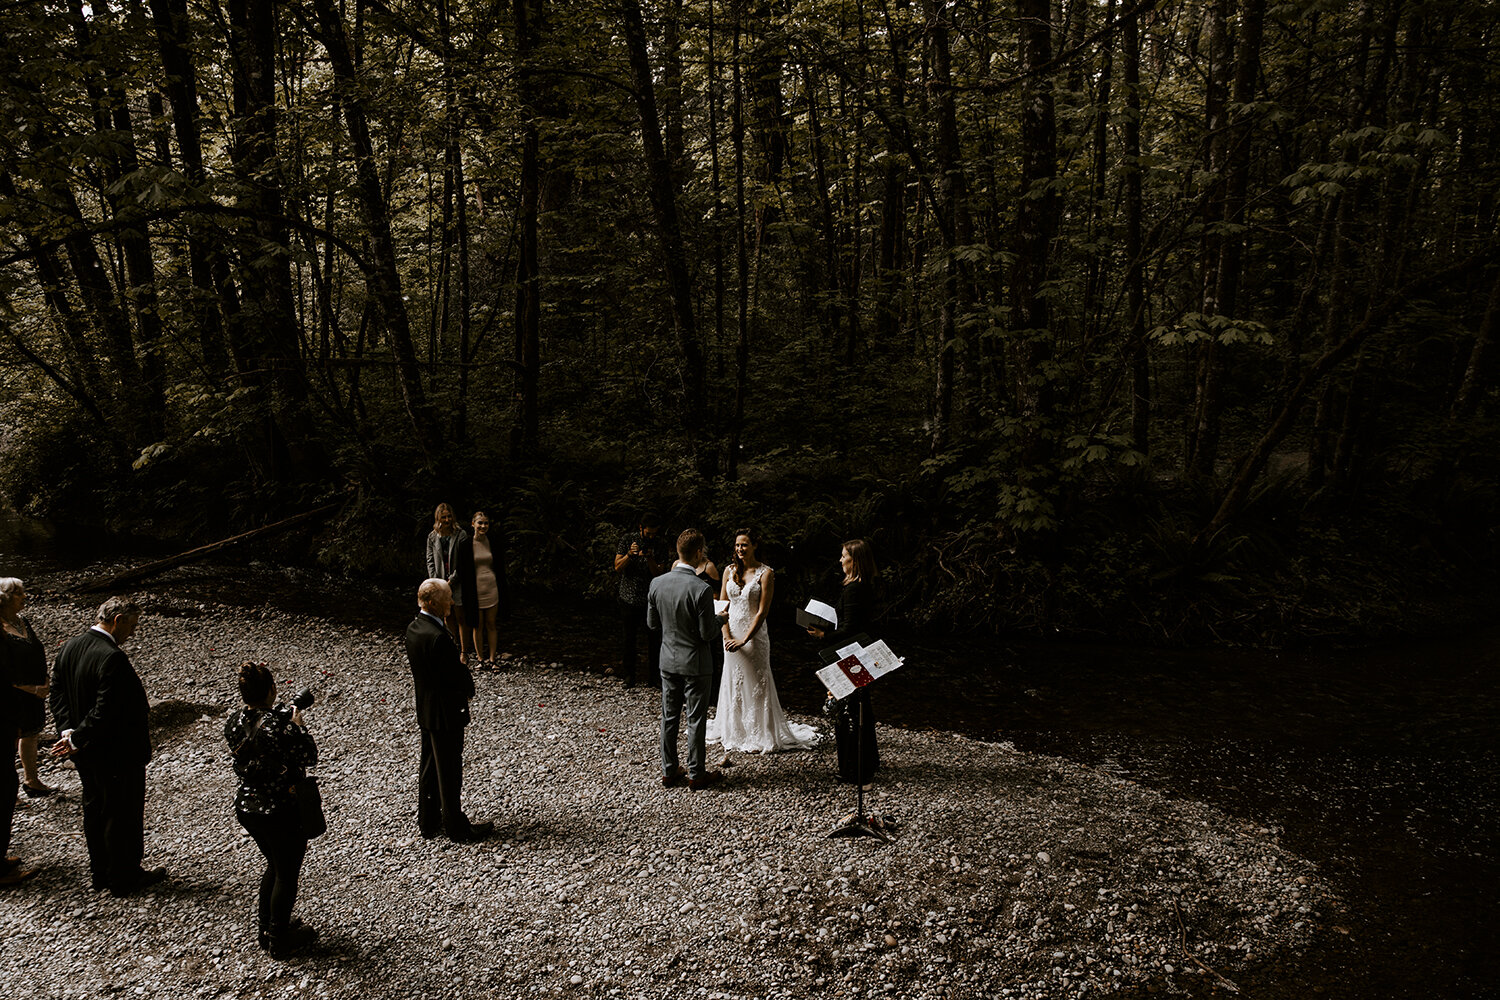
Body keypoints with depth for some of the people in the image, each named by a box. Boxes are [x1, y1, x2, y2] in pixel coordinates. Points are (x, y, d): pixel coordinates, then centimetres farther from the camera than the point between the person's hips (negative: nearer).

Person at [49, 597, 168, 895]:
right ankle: (125, 878, 24)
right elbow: (105, 711, -30)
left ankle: (101, 872, 38)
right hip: (118, 754, -9)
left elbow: (57, 692, 4)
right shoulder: (112, 658, -29)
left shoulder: (70, 646, 0)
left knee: (95, 810, 22)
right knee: (124, 816, 9)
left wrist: (68, 730, -5)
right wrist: (77, 740, -16)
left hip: (86, 752, 9)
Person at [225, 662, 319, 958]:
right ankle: (280, 942, 28)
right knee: (287, 875, 14)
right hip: (282, 814, -7)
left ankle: (264, 929, 41)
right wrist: (298, 725, -3)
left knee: (275, 866, 28)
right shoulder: (279, 725, -28)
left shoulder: (234, 723, -6)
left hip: (246, 808, 7)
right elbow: (309, 757, -17)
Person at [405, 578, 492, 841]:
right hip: (445, 712, -9)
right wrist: (469, 688, -1)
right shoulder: (437, 637, -29)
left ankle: (428, 821, 33)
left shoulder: (414, 628, 0)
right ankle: (456, 826, 20)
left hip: (426, 709, 9)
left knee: (429, 767, 20)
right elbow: (458, 675, -22)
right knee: (449, 772, 6)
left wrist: (463, 683, 4)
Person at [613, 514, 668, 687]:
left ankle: (652, 676, 16)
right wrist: (629, 554, -22)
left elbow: (659, 574, -6)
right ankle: (629, 675, 20)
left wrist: (650, 558, -22)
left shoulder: (660, 547, -1)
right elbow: (618, 567, -4)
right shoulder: (627, 539, -1)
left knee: (653, 638, 3)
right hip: (629, 599, 0)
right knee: (629, 639, 6)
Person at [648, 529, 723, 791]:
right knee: (696, 720, 8)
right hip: (694, 663, -5)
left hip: (668, 660, 5)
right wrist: (719, 619, 1)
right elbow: (708, 633, -18)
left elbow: (652, 622, 5)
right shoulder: (702, 590, -24)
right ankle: (696, 774, 18)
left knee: (669, 717, 15)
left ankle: (669, 771, 25)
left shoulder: (657, 583, -7)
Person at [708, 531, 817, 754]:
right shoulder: (730, 571, 4)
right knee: (733, 681, 12)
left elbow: (762, 611, -13)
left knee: (756, 683, 0)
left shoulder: (765, 573, -9)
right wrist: (727, 636, -8)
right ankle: (734, 732, 26)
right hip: (732, 631, 5)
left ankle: (760, 736, 10)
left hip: (755, 633, -4)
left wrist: (744, 640, -17)